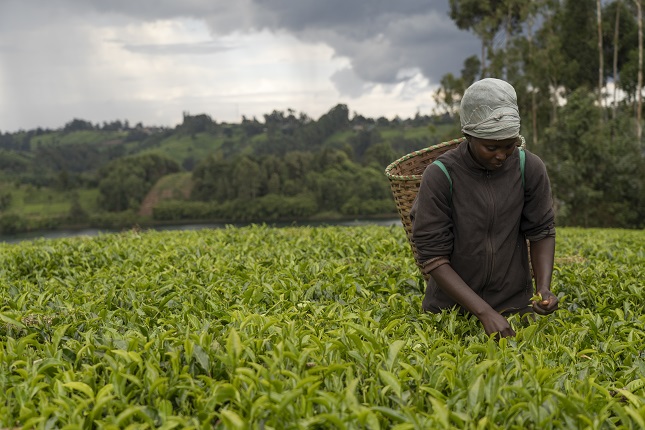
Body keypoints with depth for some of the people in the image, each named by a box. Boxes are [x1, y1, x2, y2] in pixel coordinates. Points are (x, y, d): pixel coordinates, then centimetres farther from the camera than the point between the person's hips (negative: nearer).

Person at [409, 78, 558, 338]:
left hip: (514, 304, 2)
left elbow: (541, 231, 1)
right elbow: (431, 255, -18)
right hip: (451, 305, -2)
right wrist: (484, 312, -25)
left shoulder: (531, 169, -9)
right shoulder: (440, 176, -18)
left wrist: (544, 289, -17)